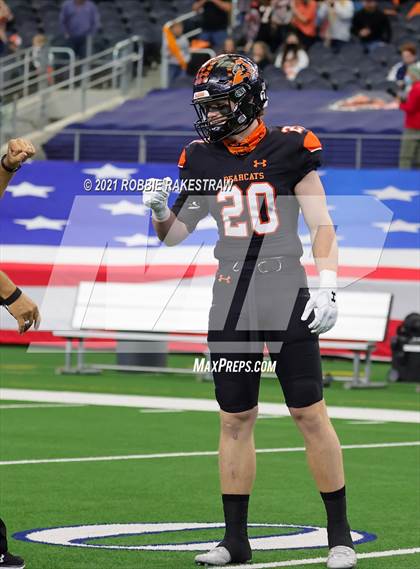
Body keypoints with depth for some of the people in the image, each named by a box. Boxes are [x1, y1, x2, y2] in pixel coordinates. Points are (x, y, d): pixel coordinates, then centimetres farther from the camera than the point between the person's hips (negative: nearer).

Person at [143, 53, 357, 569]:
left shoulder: (289, 149, -3)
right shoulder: (201, 159, 8)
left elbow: (321, 224, -2)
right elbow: (174, 235, 13)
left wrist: (327, 287, -12)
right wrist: (160, 209, -8)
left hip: (286, 295, -4)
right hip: (230, 301, 4)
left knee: (310, 414, -4)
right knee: (235, 419, 7)